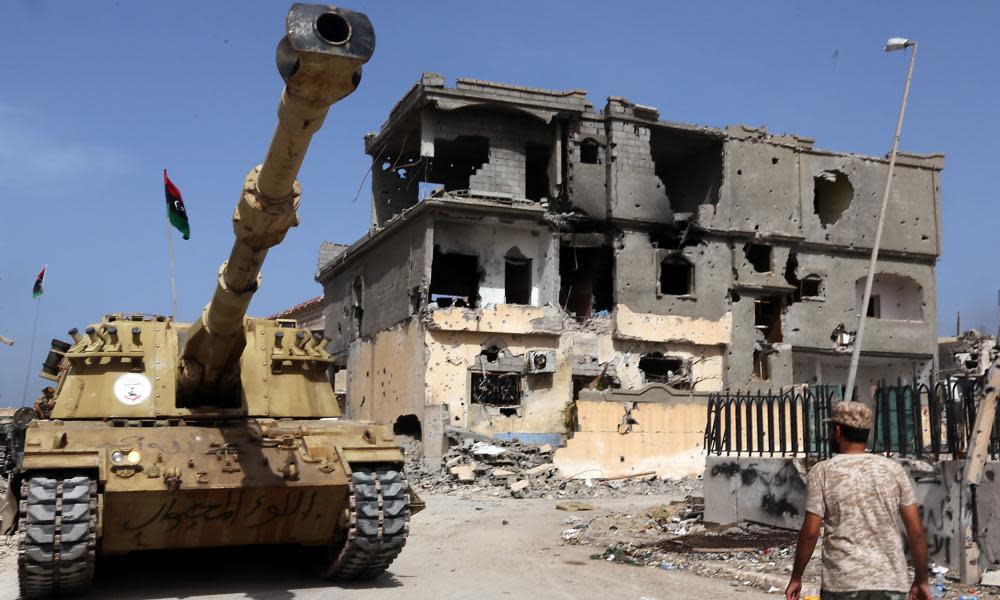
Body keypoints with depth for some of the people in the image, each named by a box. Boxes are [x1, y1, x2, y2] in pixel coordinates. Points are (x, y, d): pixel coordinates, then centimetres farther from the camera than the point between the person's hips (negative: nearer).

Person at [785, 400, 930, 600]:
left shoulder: (822, 472, -3)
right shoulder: (894, 469, 4)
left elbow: (810, 532, -6)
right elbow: (916, 531, 3)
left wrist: (796, 578, 5)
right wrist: (921, 580, 13)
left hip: (843, 584, -2)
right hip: (892, 584, 3)